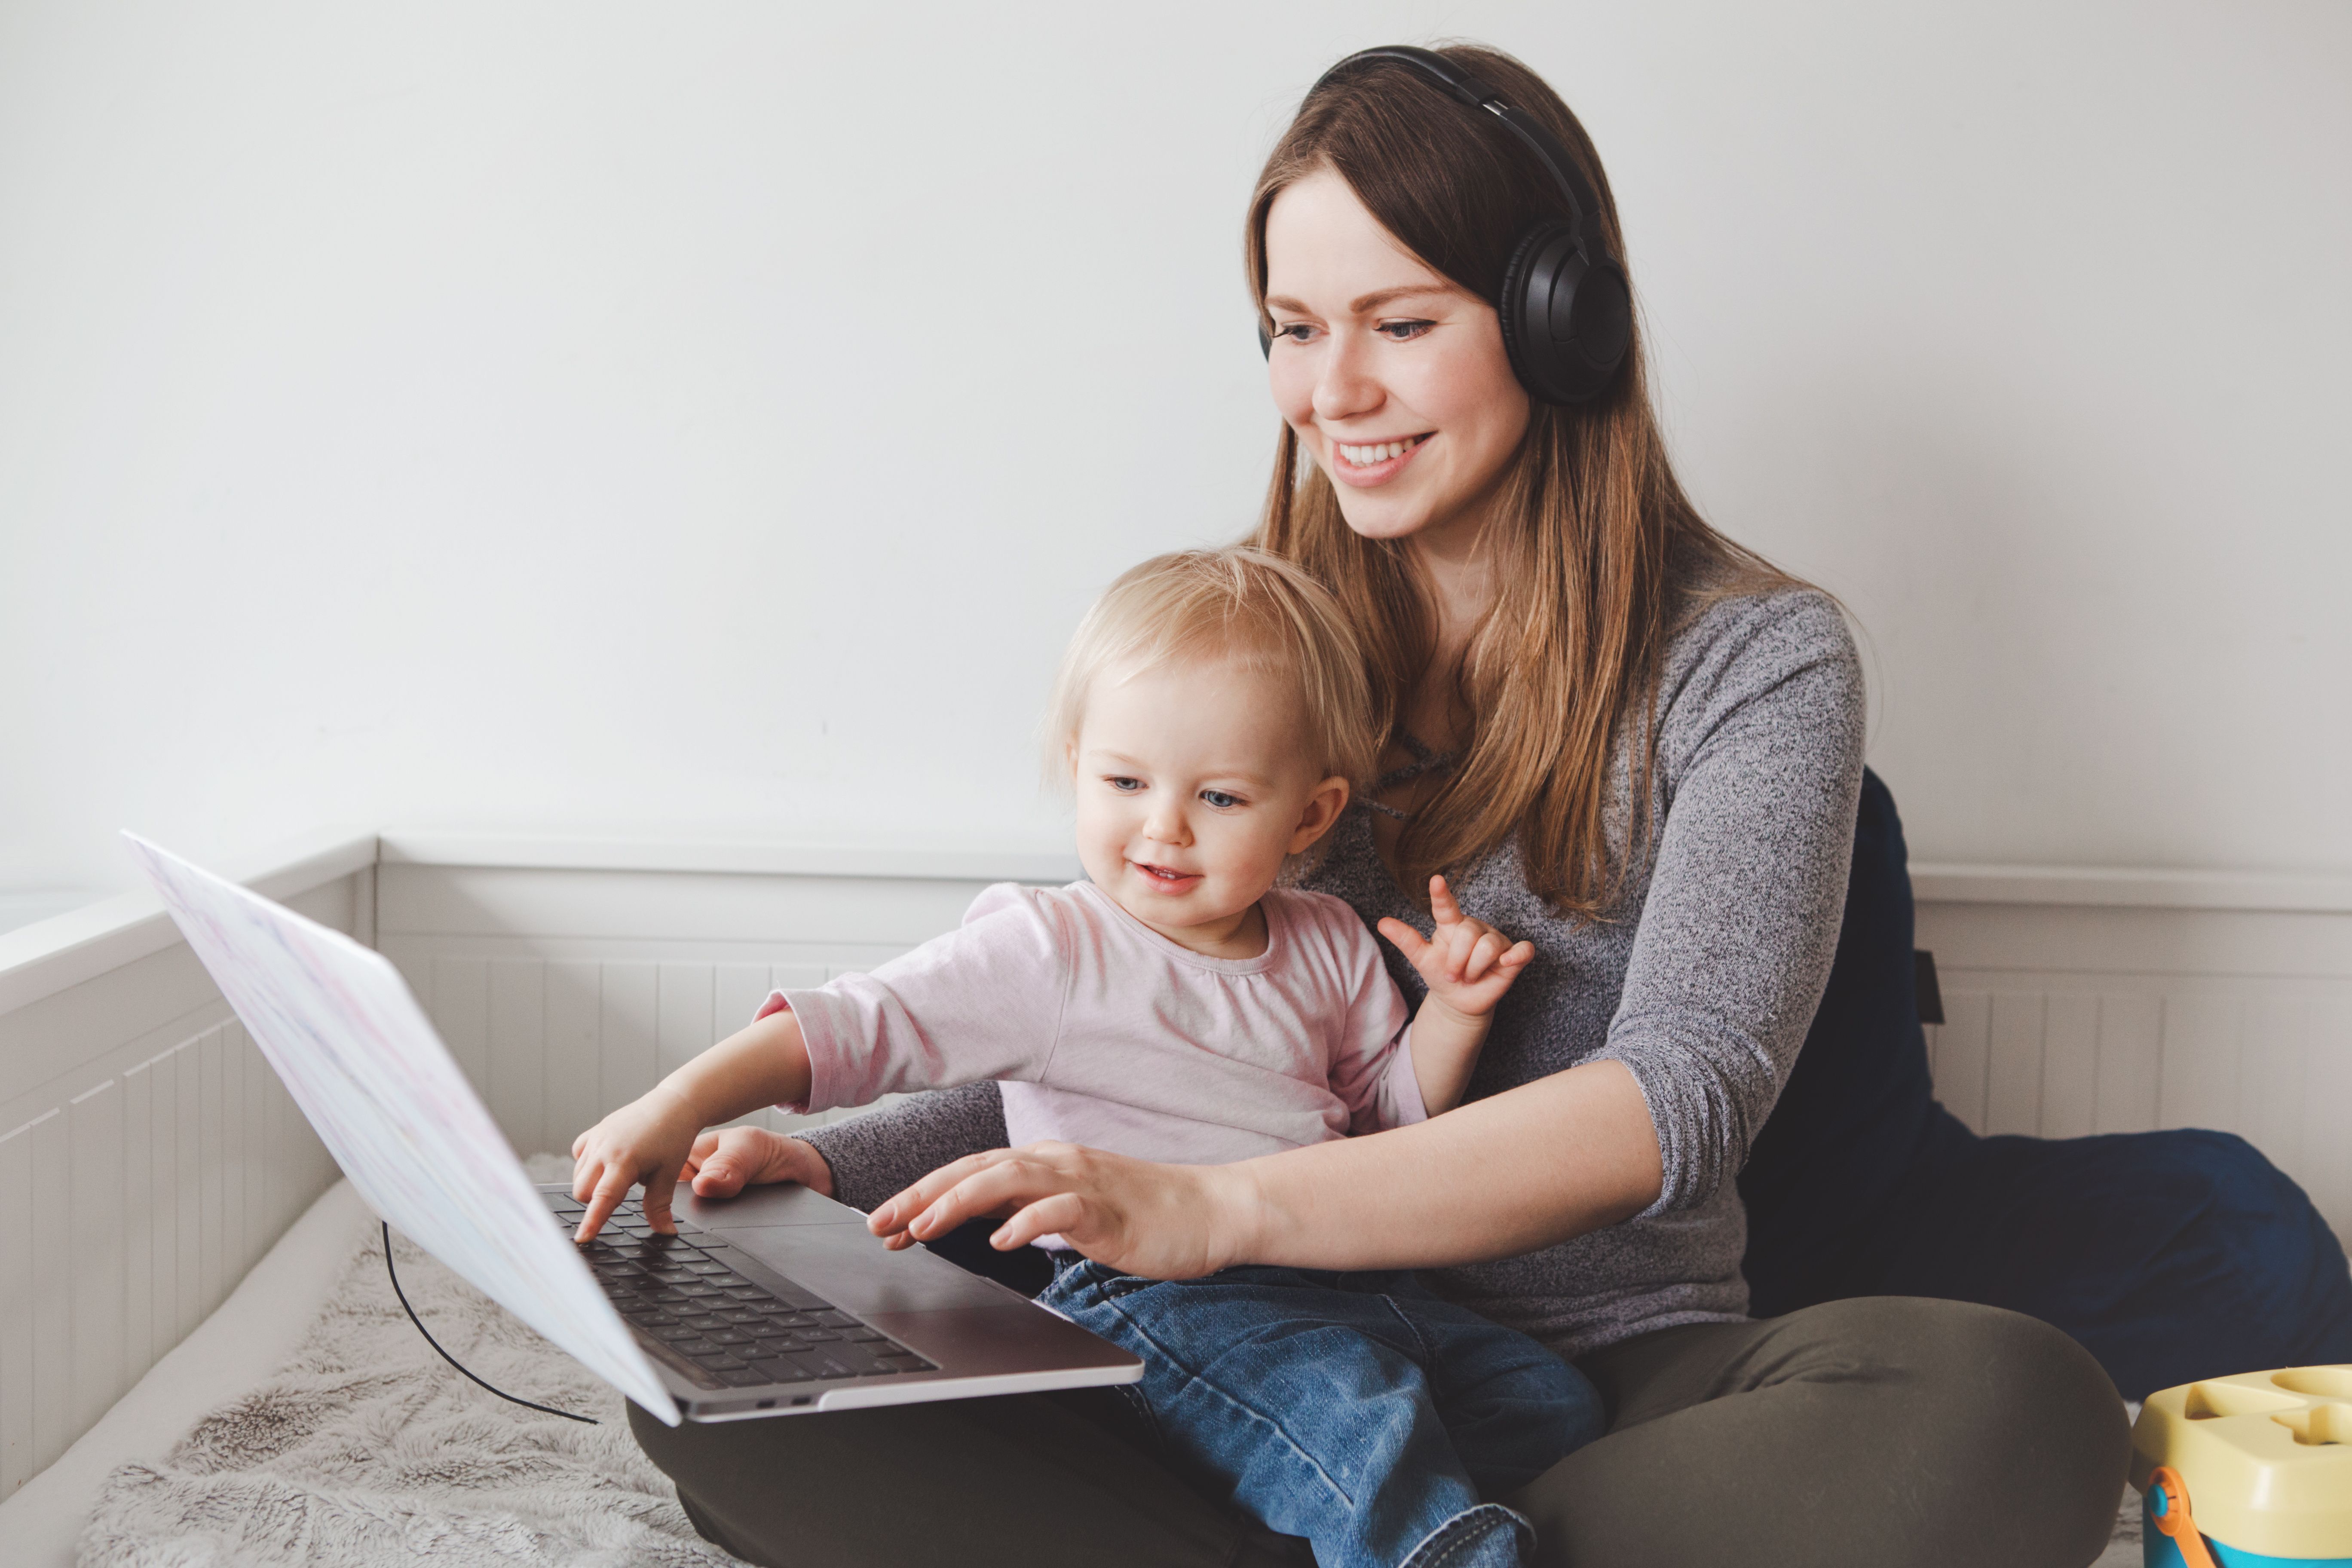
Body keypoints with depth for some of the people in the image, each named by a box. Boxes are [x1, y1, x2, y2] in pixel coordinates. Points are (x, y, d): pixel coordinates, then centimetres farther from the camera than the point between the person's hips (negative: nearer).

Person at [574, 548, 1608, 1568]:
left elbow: (1385, 1112, 25)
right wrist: (684, 1104, -26)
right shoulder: (1050, 951, -6)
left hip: (1346, 1287, 7)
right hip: (1154, 1300, -7)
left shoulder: (1328, 948, 12)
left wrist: (1452, 1017, 6)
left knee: (1554, 1399, -2)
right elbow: (861, 1025, -13)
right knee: (1354, 1407, -33)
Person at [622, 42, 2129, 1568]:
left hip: (1602, 1371, -3)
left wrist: (1221, 1208, -32)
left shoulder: (1753, 661, -3)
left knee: (2018, 1413, -34)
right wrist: (837, 1167, -6)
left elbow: (1680, 1097, -18)